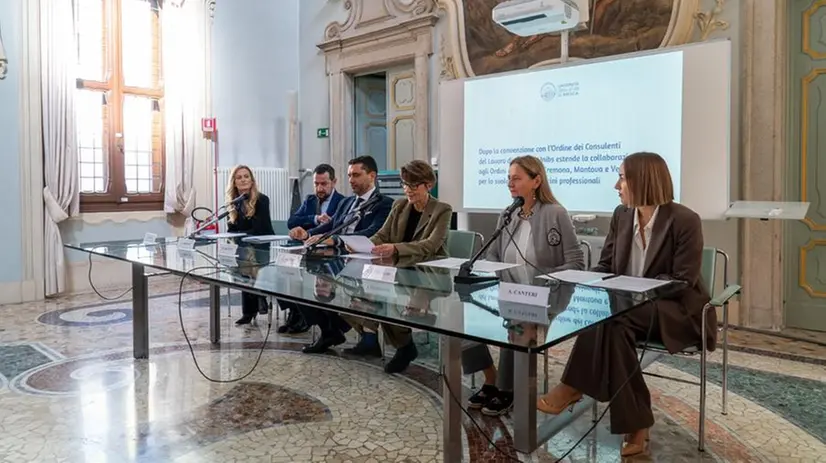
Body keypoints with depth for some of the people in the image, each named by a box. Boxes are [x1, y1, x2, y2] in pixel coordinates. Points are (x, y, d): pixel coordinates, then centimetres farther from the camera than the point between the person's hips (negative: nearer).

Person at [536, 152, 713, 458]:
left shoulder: (685, 221, -14)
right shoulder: (621, 215, 4)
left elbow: (682, 282, -16)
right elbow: (605, 265, 8)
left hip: (678, 312, -5)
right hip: (629, 309, 6)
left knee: (610, 318, -34)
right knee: (611, 326, -31)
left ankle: (572, 388, -22)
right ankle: (635, 427, -25)